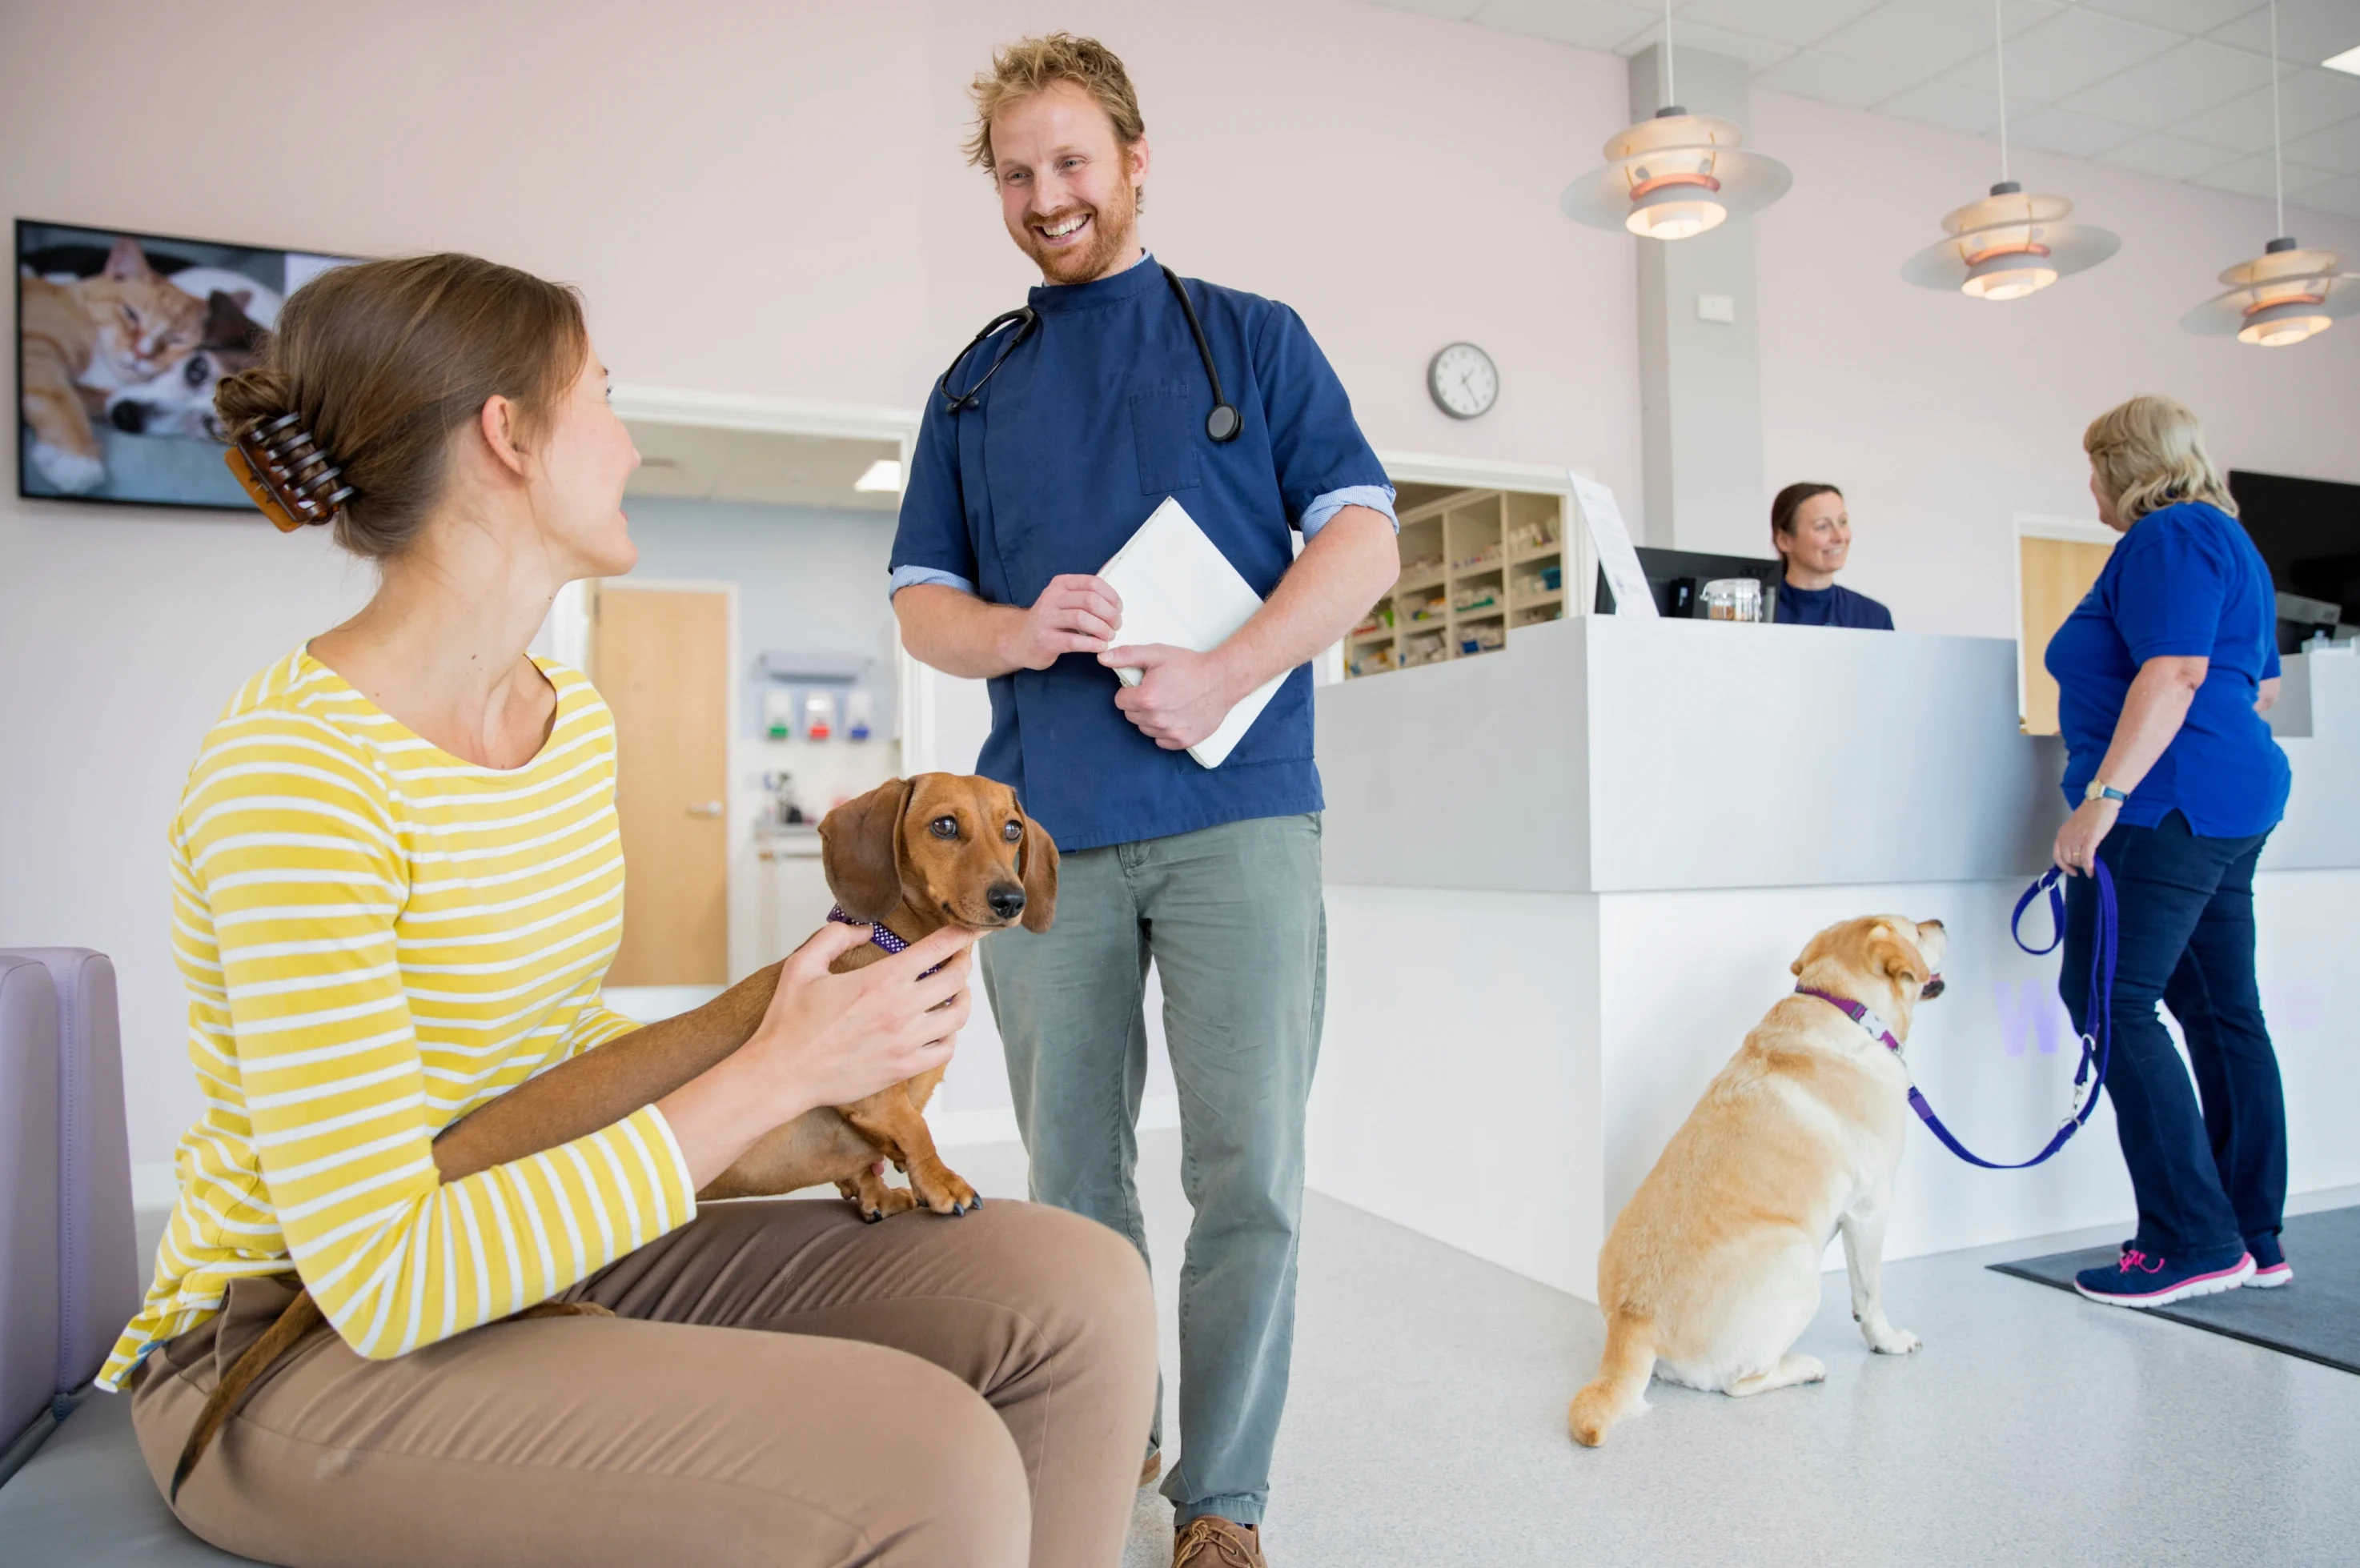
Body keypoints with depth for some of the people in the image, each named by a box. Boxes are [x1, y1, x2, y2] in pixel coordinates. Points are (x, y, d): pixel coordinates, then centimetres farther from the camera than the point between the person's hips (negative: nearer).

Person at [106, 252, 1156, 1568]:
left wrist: (818, 1054, -2)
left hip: (525, 1248, 7)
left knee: (1079, 1294, -12)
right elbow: (382, 1281, -24)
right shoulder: (292, 769, -22)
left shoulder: (577, 718, 5)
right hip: (298, 1346, -7)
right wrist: (772, 1077, -23)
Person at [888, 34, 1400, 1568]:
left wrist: (1222, 676, -12)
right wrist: (1017, 632, -7)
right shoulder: (974, 387, 18)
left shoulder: (1252, 337, 11)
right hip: (1046, 832, 3)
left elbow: (1363, 537, 3)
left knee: (1250, 1174, -2)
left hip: (1237, 813, -2)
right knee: (1073, 1178, 11)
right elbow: (920, 597, 16)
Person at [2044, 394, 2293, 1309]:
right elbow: (2261, 689, 28)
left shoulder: (2171, 536, -9)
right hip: (2235, 802, 11)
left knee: (2113, 1002, -12)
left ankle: (2193, 1241, -10)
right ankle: (2254, 1238, 16)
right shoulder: (2224, 538, 22)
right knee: (2224, 1012, 10)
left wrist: (2104, 797, -26)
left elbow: (2174, 672, -21)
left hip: (2168, 804, -11)